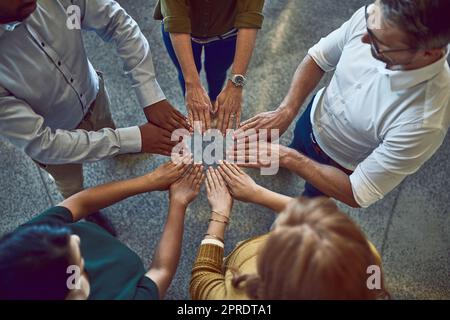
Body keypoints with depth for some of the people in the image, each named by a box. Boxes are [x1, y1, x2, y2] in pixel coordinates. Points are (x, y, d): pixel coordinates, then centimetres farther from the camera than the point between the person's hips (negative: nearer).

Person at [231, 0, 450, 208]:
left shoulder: (425, 122, -43)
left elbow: (357, 195, -32)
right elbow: (317, 58, -13)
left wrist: (287, 157, -35)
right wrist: (286, 110, -27)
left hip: (341, 166, -3)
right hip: (315, 114, 3)